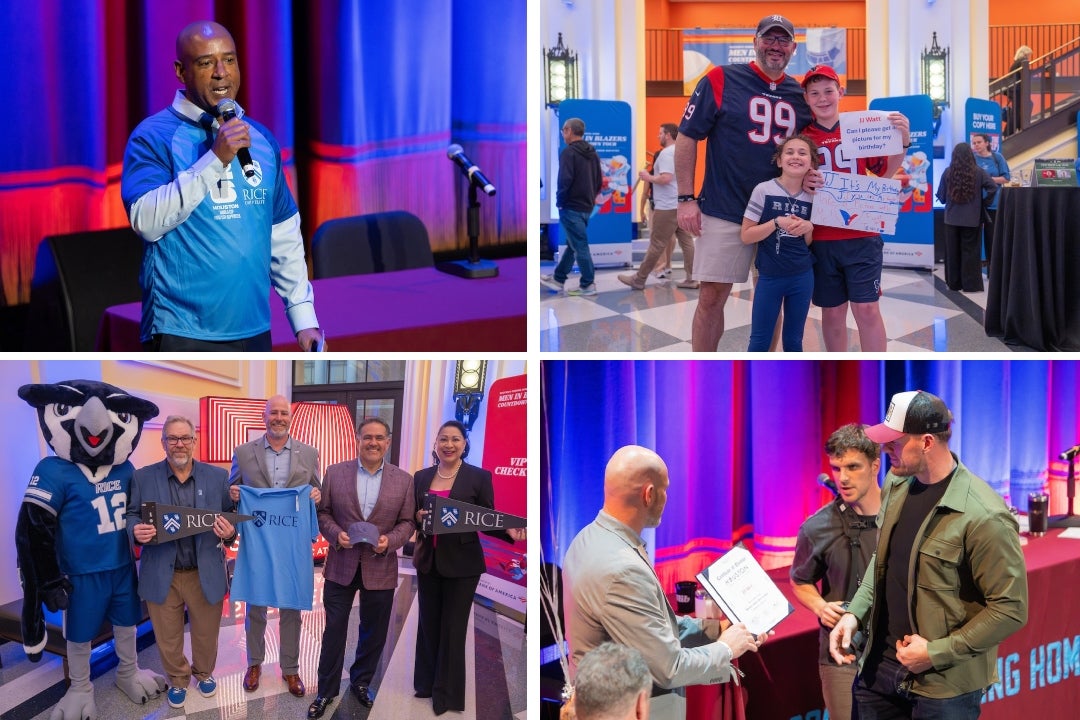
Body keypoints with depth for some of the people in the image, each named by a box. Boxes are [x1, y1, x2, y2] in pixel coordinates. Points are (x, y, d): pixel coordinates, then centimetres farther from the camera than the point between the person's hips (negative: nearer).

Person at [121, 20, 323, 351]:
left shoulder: (260, 138, 12)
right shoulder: (153, 137, -5)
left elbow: (285, 237, 17)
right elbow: (146, 221, -20)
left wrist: (303, 314, 13)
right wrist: (214, 159, -23)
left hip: (253, 330, 6)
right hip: (183, 336, -6)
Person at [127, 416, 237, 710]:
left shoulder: (217, 476, 0)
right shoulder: (143, 477, -1)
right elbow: (131, 516, 3)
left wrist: (229, 532, -19)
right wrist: (136, 531, -20)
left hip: (205, 574, 0)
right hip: (161, 574, 0)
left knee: (206, 633, 16)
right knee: (167, 637, 13)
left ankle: (204, 672, 44)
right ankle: (177, 679, 38)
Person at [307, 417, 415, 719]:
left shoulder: (404, 480, -1)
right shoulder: (335, 473, -2)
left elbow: (407, 522, 1)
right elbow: (322, 512, 2)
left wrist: (390, 541, -17)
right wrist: (336, 534, -16)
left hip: (380, 569, 1)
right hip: (341, 566, -1)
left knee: (373, 633, 13)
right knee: (334, 630, 6)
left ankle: (361, 682, 35)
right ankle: (326, 690, 19)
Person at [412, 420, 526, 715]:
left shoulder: (479, 477, -5)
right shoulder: (421, 477, 5)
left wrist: (509, 532, -22)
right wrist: (418, 517, -14)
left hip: (462, 563, -3)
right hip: (428, 560, 3)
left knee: (452, 627, 3)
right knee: (428, 623, 12)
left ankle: (448, 693, 12)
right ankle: (427, 683, 26)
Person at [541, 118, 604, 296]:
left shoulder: (569, 152, -13)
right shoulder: (592, 153, 12)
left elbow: (565, 180, -21)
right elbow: (599, 181, 14)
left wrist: (560, 201, -9)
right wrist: (590, 198, 18)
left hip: (571, 207, -9)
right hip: (587, 208, 9)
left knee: (579, 245, -4)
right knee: (572, 243, 16)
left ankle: (588, 285, -2)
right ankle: (558, 279, 26)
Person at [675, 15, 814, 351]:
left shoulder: (801, 96, 9)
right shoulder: (720, 80, -3)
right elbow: (687, 138, -3)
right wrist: (686, 199, -9)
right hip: (724, 211, -4)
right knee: (713, 295, -3)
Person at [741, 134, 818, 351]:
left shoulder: (812, 197, 2)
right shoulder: (764, 190, -9)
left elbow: (810, 243, 12)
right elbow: (746, 235, -8)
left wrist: (809, 228, -10)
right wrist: (777, 223, -20)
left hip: (802, 276, 3)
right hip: (770, 276, -3)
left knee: (794, 340, 12)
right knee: (760, 340, 3)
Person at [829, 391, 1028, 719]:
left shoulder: (983, 516, -21)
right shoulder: (896, 485, 2)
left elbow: (1011, 608, -18)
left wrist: (937, 653, -17)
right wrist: (855, 613, 1)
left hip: (945, 685, -6)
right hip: (878, 665, 7)